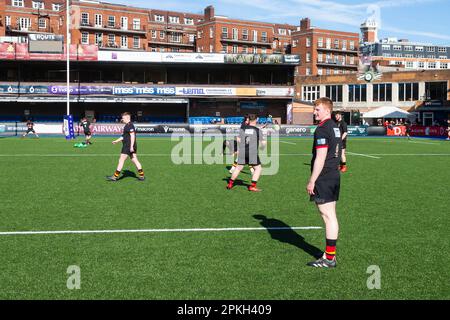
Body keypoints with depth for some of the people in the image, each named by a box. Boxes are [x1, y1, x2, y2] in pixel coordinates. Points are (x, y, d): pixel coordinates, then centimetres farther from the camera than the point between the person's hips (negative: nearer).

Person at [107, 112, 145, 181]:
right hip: (129, 147, 10)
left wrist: (131, 146, -25)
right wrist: (117, 141, 30)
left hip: (128, 146, -10)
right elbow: (124, 136, 29)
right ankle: (142, 176, 8)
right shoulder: (127, 126, 18)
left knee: (121, 160, -3)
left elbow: (132, 136, -22)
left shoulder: (130, 125, -15)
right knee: (135, 160, 8)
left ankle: (115, 176, 3)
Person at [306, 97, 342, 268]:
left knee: (328, 216, -6)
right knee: (331, 215, 13)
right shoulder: (335, 127, 14)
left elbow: (320, 158, -20)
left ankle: (329, 258, 0)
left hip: (324, 178, -10)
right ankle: (331, 253, 20)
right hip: (335, 175, 10)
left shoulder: (322, 129, -16)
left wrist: (312, 181, -17)